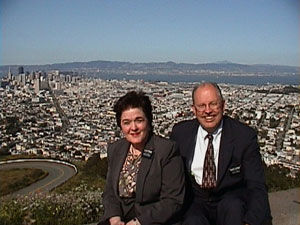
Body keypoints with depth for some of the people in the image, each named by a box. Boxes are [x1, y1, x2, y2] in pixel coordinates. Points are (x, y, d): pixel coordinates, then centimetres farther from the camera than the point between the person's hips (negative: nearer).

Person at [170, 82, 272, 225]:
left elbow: (257, 187, -13)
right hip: (195, 203, 0)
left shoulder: (245, 136, -9)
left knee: (232, 205, -32)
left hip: (232, 202, 0)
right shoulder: (180, 133, -2)